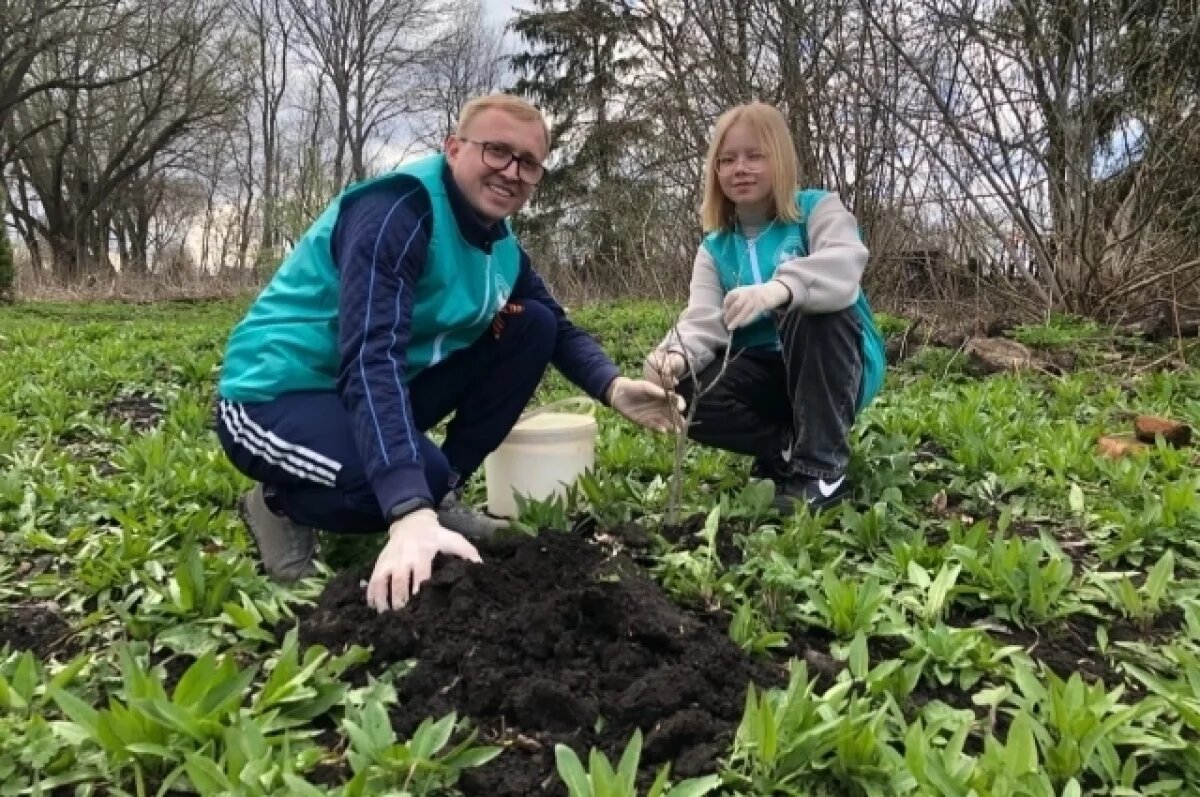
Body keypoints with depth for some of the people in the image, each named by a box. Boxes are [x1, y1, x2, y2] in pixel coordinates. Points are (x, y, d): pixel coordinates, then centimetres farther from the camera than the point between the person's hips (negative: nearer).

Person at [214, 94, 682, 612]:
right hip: (276, 396, -8)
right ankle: (283, 505, -3)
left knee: (531, 326, -2)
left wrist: (613, 388, -12)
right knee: (421, 474, -36)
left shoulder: (501, 245, 2)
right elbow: (371, 360, -37)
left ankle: (444, 494, 2)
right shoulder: (398, 209, -24)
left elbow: (559, 329, 11)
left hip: (389, 390, 8)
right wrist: (411, 515, -48)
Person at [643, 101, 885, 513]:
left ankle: (822, 464, -24)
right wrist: (677, 356, -33)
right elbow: (703, 320, -8)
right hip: (766, 372, 3)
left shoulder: (817, 209, -6)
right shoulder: (715, 248, 6)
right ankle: (791, 447, -5)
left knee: (809, 306, -36)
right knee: (685, 395, -24)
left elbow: (846, 264, -29)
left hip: (839, 369, -3)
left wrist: (780, 287, -50)